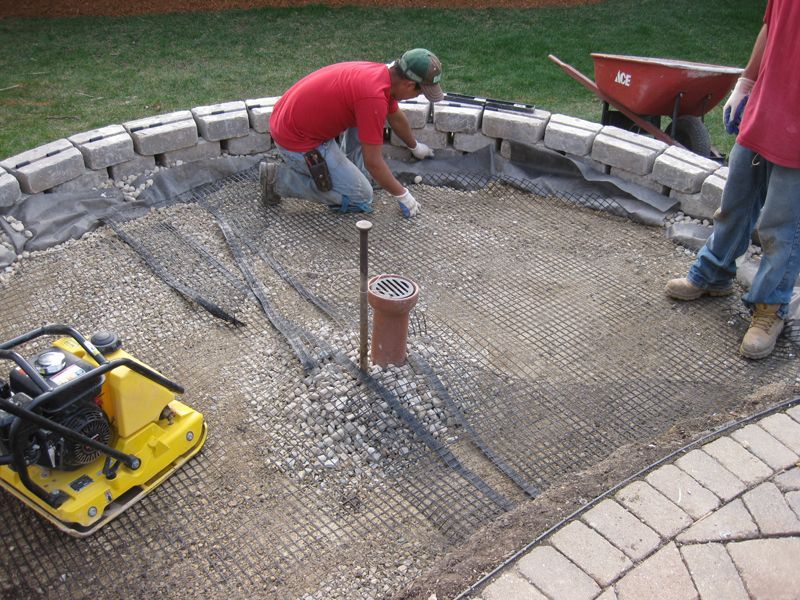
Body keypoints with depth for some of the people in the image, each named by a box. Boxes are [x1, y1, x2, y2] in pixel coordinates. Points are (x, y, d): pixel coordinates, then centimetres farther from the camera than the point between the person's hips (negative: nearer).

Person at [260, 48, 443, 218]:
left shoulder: (384, 73, 2)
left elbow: (396, 117, 24)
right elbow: (373, 162, -21)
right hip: (297, 142, -10)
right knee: (361, 198, -2)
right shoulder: (374, 96, -27)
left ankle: (351, 172, 19)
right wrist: (403, 196, -8)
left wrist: (415, 146, 40)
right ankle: (278, 179, -1)